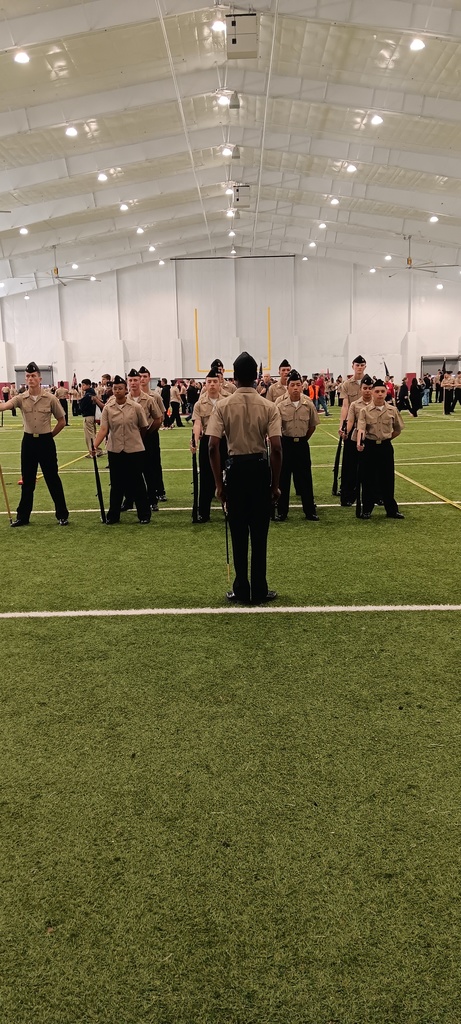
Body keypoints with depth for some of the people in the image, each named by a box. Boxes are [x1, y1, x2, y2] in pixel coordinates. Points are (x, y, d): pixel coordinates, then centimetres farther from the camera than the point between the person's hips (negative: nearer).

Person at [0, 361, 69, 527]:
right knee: (27, 481, 10)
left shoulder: (50, 398, -7)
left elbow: (62, 421, 2)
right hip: (28, 441, 2)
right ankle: (23, 516, 20)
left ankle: (62, 514, 13)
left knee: (53, 479, 3)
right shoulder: (21, 398, -3)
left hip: (46, 442, -2)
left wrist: (50, 435, 3)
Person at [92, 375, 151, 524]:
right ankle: (113, 515, 20)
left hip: (134, 450, -2)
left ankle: (144, 514, 16)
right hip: (115, 451, 2)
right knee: (116, 484, 10)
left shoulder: (136, 407, -5)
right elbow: (103, 429, -9)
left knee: (137, 483, 4)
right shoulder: (108, 408, -1)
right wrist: (95, 445, -22)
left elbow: (143, 427, 5)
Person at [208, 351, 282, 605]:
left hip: (235, 468, 0)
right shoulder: (269, 406, -4)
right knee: (259, 532, 8)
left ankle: (241, 590, 16)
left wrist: (218, 483, -1)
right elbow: (276, 448, -10)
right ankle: (259, 590, 15)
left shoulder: (222, 405, -4)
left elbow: (213, 447, -10)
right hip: (260, 467, 0)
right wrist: (275, 484, 0)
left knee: (238, 532, 9)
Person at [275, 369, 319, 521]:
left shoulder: (308, 404, -4)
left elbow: (313, 425, 9)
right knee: (283, 477, 6)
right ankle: (282, 511, 16)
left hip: (302, 443, 1)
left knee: (305, 477, 7)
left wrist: (304, 439, 12)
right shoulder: (280, 404, -9)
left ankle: (310, 511, 17)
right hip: (285, 442, -1)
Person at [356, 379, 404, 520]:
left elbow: (398, 429, 14)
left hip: (386, 447, 2)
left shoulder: (392, 410, 1)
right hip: (369, 446, -1)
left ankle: (392, 510, 16)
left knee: (387, 479, 6)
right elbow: (361, 428, -19)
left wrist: (387, 438, 11)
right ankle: (366, 510, 16)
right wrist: (359, 443, -35)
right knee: (368, 479, 4)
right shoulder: (364, 410, -5)